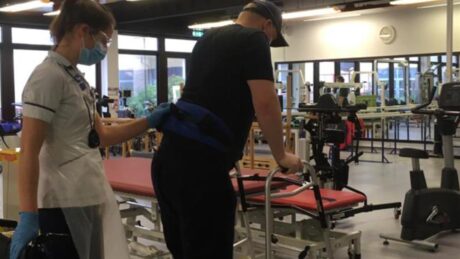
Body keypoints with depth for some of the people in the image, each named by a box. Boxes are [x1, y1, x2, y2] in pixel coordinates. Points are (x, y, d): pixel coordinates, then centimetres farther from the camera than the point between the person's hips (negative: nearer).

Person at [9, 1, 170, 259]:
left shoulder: (76, 77, 12)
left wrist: (149, 122, 9)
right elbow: (30, 151, -19)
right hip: (66, 203, -9)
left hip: (92, 196, 9)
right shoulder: (49, 76, -14)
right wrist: (28, 215, -23)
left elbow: (100, 136, 16)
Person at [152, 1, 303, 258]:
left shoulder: (207, 39, 23)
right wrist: (281, 155, 3)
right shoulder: (254, 38, -2)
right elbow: (265, 103, -12)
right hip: (200, 165, -9)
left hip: (167, 159, 9)